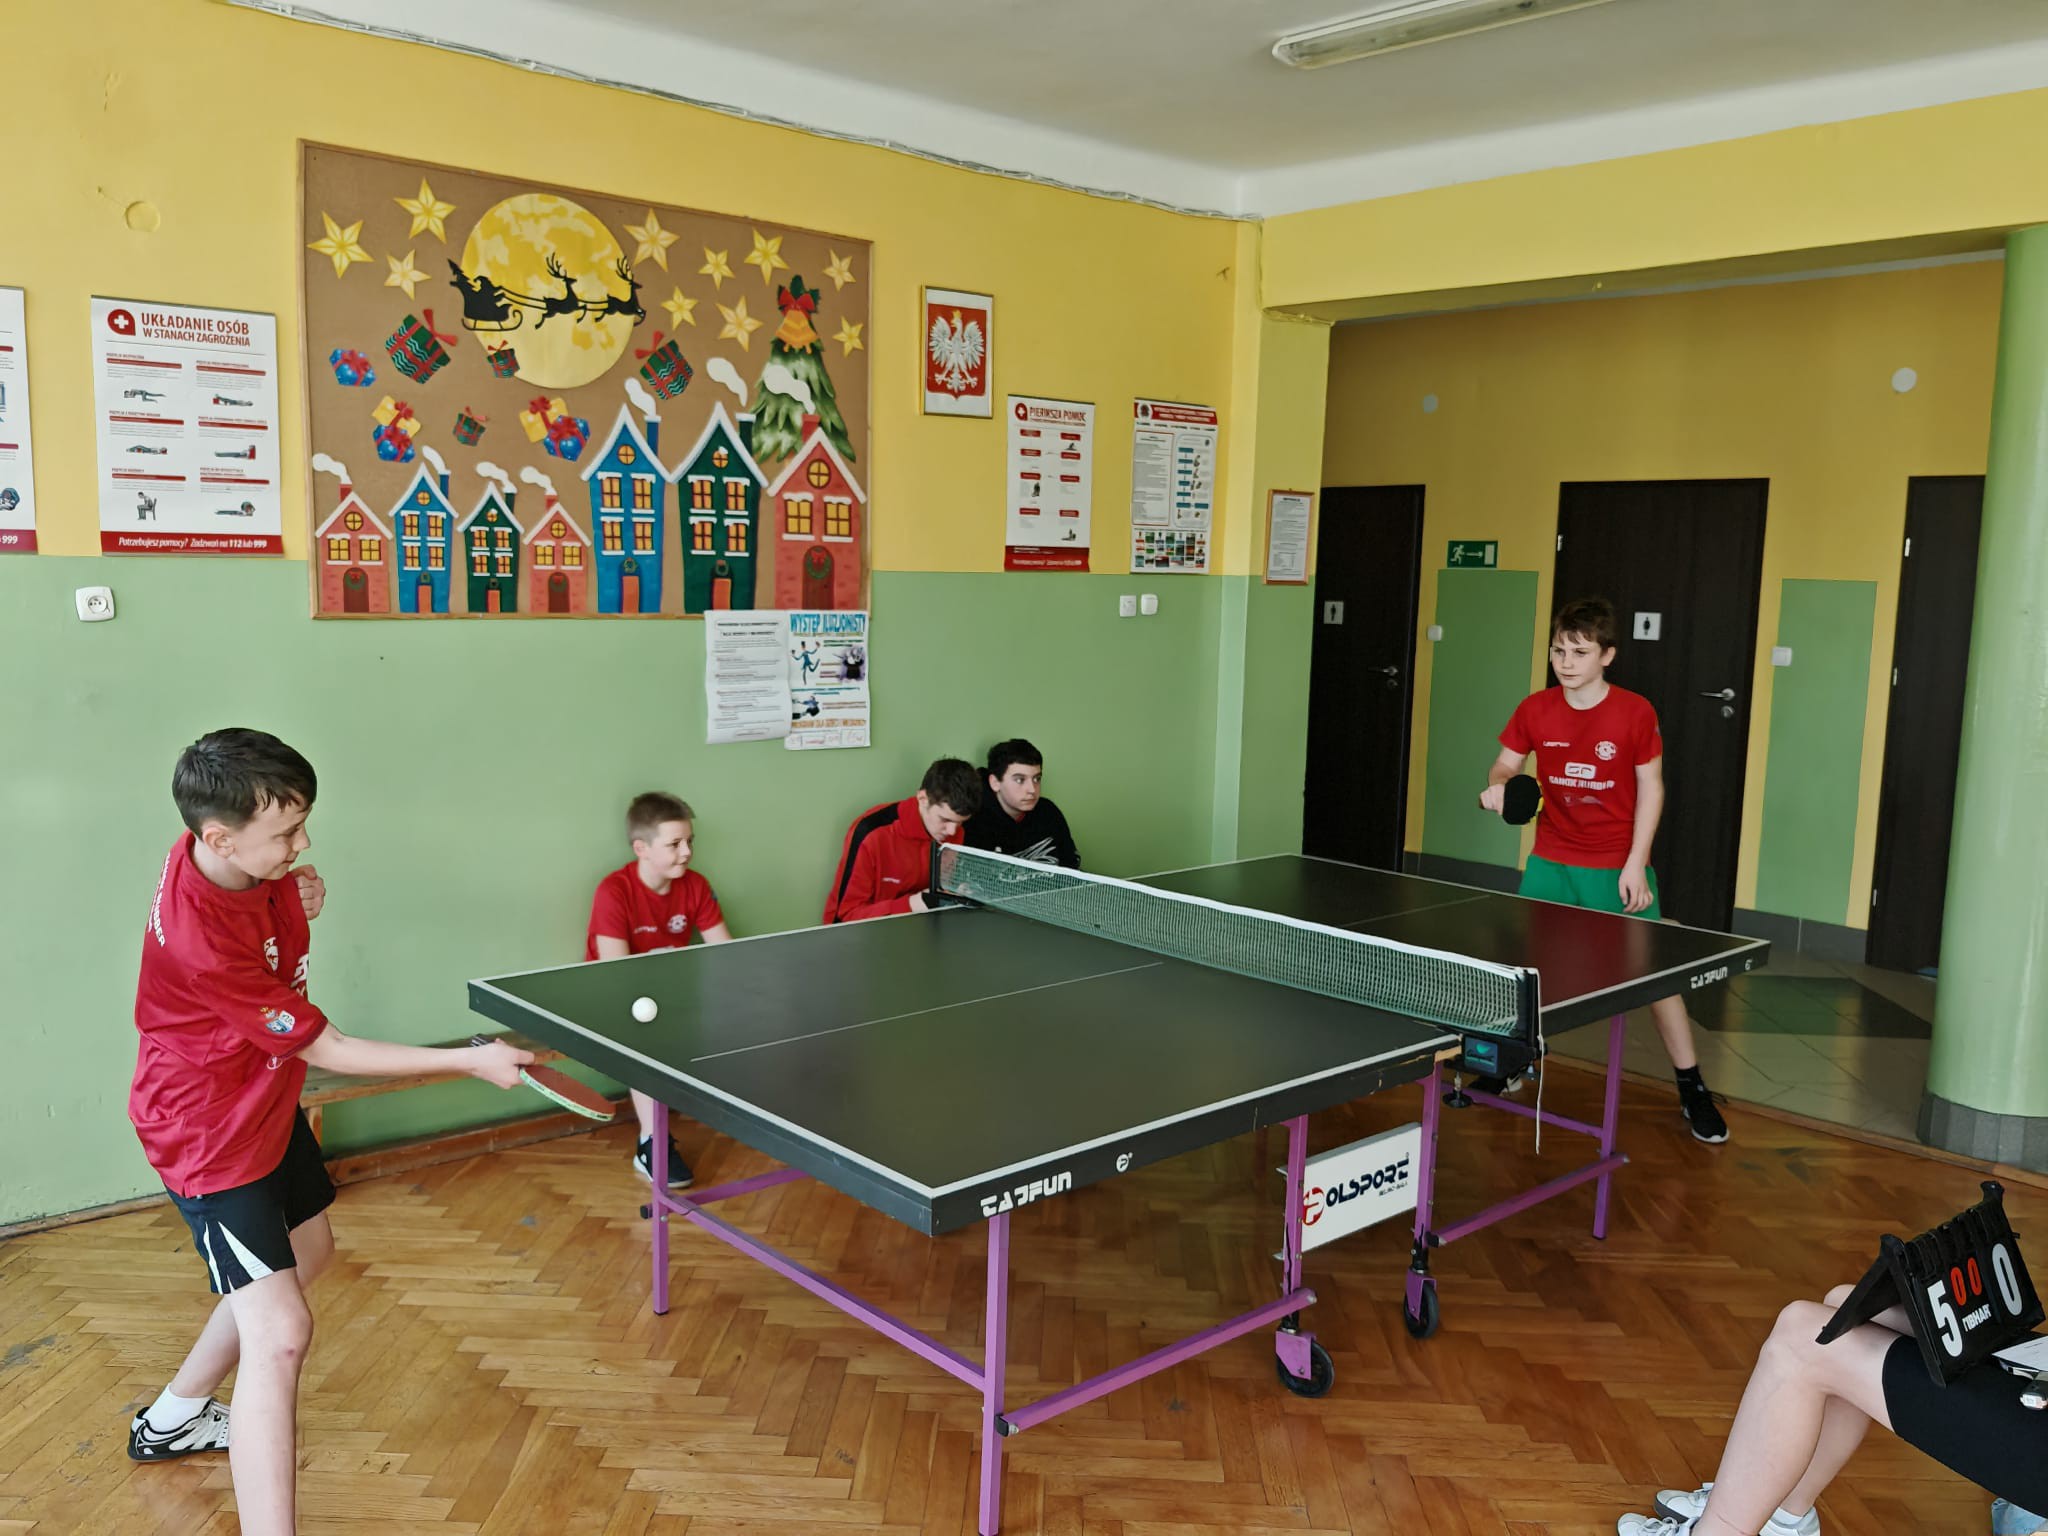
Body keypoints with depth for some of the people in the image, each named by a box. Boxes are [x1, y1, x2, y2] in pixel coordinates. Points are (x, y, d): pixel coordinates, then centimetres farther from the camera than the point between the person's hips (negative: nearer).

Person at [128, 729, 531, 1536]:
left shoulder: (228, 853, -13)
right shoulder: (201, 941, -37)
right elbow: (327, 1049, -28)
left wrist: (294, 897, -7)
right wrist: (473, 1061, -27)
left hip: (267, 1098, 10)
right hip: (212, 1131, -10)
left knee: (306, 1250, 27)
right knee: (278, 1331, -16)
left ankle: (173, 1419, 47)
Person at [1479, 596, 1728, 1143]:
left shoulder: (1635, 712, -12)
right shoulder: (1535, 710, -5)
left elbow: (1651, 788, -6)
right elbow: (1504, 765, 6)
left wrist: (1635, 865, -11)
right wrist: (1497, 786, -19)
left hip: (1619, 866, -3)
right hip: (1551, 862, 3)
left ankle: (1691, 1088, 13)